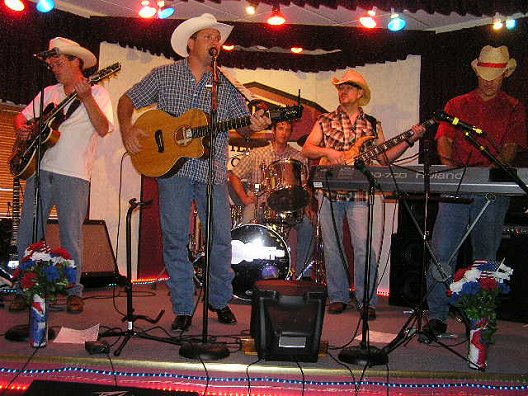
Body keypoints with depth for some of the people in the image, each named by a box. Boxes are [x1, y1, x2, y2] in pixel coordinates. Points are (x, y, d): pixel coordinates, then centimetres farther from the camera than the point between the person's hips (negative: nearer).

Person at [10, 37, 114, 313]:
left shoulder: (96, 93, 3)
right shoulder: (48, 93, 18)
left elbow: (103, 129, -11)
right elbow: (22, 116, 23)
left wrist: (86, 99, -21)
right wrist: (21, 128, 0)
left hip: (73, 175, -5)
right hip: (39, 169, 5)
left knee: (71, 236, -2)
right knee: (28, 233, 6)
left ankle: (74, 292, 11)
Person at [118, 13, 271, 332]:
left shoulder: (227, 87, 9)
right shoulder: (165, 75, 7)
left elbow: (243, 124, 5)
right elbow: (127, 101, 10)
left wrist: (254, 126, -19)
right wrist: (128, 130, -8)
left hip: (213, 172, 1)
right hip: (171, 167, -1)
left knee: (221, 239, 4)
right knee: (175, 240, 1)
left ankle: (221, 300, 24)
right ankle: (183, 309, 12)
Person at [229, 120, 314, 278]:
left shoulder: (299, 158, 9)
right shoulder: (256, 155, 6)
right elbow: (234, 176, 9)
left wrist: (306, 206, -9)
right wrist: (245, 198, -4)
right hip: (258, 203, -1)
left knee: (307, 224, -25)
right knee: (248, 223, -32)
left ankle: (303, 274, -14)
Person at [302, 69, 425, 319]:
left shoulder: (372, 125, 13)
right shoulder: (325, 121, 10)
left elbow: (384, 157, 9)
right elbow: (306, 149, 3)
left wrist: (409, 141, -2)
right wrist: (328, 152, -14)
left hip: (359, 195, -1)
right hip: (328, 192, 1)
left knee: (363, 247, -9)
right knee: (332, 247, 5)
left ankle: (366, 300, 2)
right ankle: (338, 297, 18)